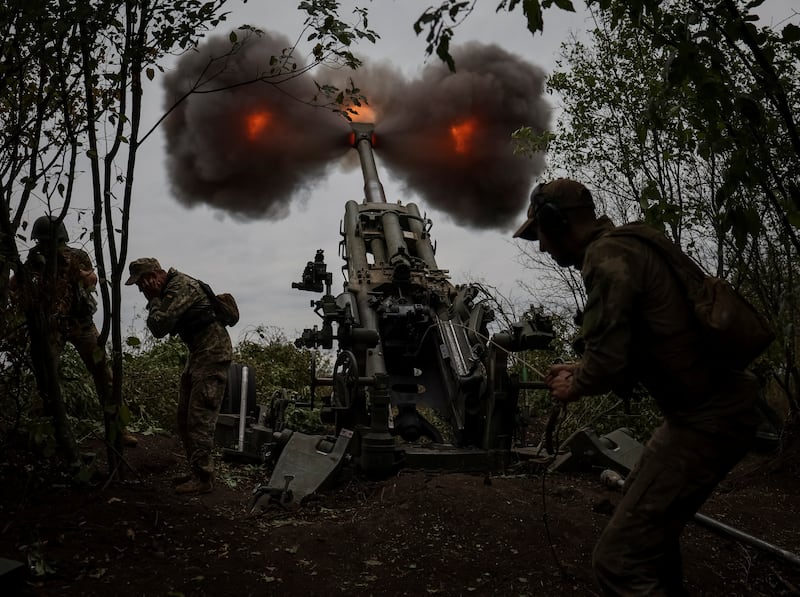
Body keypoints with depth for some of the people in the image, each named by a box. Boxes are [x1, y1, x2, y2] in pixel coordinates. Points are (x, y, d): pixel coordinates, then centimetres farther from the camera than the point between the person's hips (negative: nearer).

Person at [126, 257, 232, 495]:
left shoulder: (181, 286, -18)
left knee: (199, 419, -9)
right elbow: (158, 326, 18)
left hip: (212, 355, -11)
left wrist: (154, 299, -7)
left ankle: (203, 478, -1)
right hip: (198, 354, 11)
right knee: (185, 419, 13)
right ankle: (197, 472, 22)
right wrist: (154, 300, 6)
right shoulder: (170, 289, 14)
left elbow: (159, 327, -21)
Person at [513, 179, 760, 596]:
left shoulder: (608, 255, -18)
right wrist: (582, 370, 18)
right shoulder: (626, 247, 12)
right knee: (647, 507, 31)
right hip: (714, 403, 11)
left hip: (706, 418, -11)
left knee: (618, 559, -12)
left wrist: (576, 387, -5)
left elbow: (608, 363, -26)